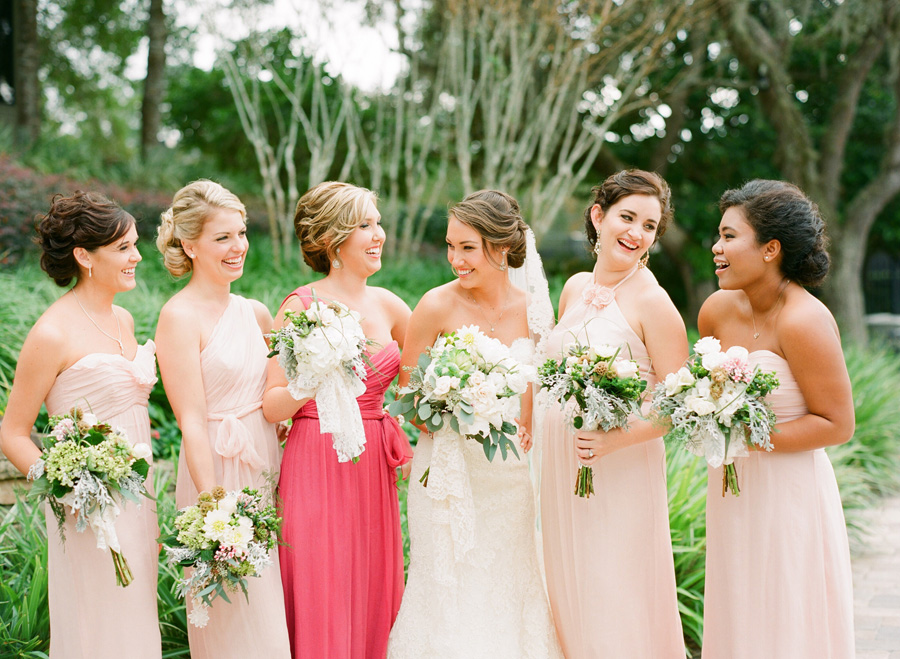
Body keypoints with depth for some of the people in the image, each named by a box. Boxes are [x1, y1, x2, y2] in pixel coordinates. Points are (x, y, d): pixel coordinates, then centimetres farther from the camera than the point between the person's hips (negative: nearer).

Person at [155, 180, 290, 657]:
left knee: (270, 613, 13)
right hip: (219, 473, -6)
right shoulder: (180, 317, -11)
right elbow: (192, 423, -15)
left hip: (267, 471, 7)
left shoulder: (254, 313, 9)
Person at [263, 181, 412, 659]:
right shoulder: (300, 308, -8)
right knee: (322, 612, -1)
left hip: (373, 470, 5)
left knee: (373, 602, 10)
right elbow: (272, 407, -9)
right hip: (318, 467, -5)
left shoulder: (386, 305, 8)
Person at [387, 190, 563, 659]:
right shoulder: (437, 306, -10)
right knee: (449, 593, 2)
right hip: (448, 469, -3)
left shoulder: (532, 310, -1)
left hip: (508, 474, 3)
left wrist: (524, 434, -3)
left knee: (506, 587, 12)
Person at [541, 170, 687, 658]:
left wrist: (616, 438, -25)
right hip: (562, 467, 7)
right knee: (571, 596, 13)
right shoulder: (575, 289, 8)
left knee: (617, 609, -1)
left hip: (621, 472, -7)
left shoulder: (651, 302, -12)